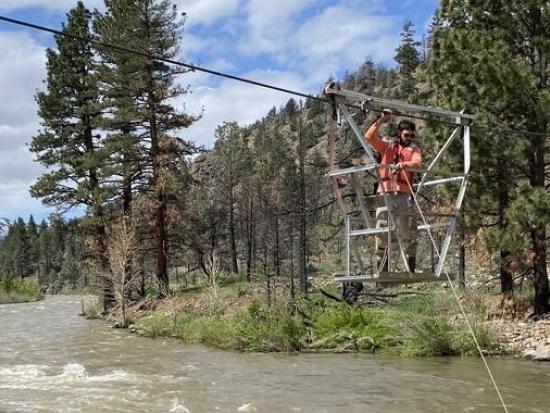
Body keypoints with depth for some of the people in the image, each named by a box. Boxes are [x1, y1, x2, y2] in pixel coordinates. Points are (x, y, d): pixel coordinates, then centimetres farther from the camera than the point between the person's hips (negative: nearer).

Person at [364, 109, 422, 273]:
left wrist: (402, 165, -26)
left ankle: (411, 270, 3)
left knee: (409, 233, -2)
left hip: (404, 194, -1)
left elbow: (417, 164, -7)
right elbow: (369, 137, 6)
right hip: (385, 193, 1)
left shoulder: (414, 149, 13)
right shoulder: (386, 146, 18)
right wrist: (380, 121, -2)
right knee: (381, 232, -1)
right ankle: (382, 269, 4)